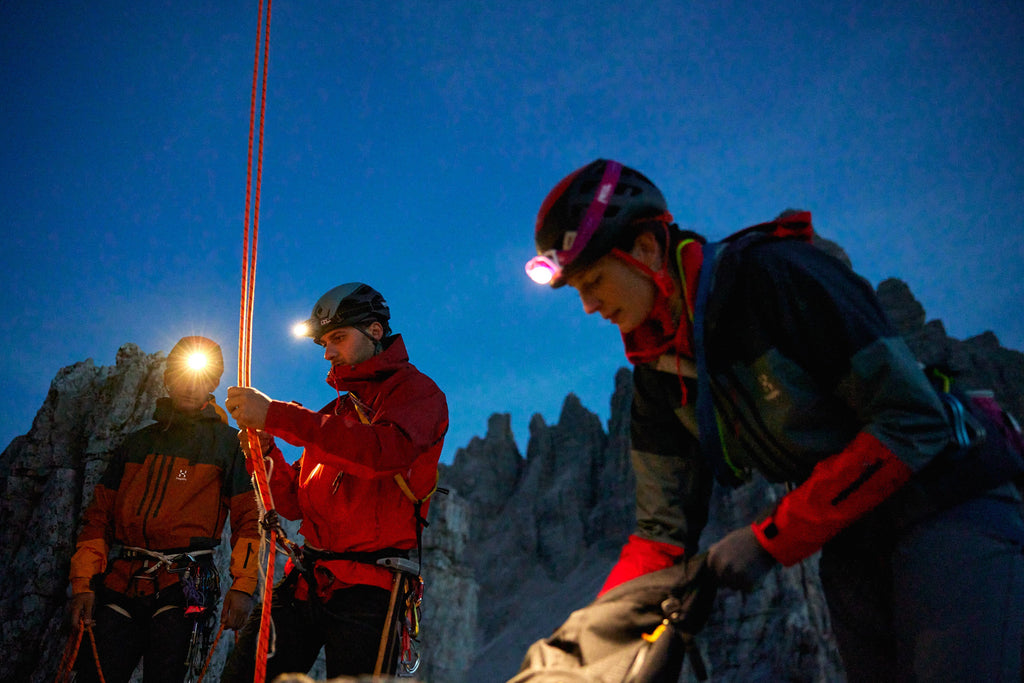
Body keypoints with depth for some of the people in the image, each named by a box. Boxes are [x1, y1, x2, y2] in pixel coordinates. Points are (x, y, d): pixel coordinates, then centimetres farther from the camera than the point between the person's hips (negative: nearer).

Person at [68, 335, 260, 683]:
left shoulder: (228, 442, 8)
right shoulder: (139, 442, 20)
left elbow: (247, 518, 1)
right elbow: (99, 516, 17)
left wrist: (243, 585, -11)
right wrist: (83, 581, 5)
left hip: (181, 586, -3)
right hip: (120, 582, 4)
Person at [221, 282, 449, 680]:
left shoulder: (416, 390, 0)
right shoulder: (336, 411, 23)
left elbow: (384, 451, -23)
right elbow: (295, 504, 20)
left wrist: (275, 415, -22)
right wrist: (266, 451, -2)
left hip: (367, 590, -6)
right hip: (306, 582, 6)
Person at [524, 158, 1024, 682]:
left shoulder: (778, 275, -19)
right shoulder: (658, 372, 1)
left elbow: (913, 423, -23)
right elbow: (663, 529, 3)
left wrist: (771, 538, -22)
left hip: (945, 515, -6)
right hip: (851, 548, 6)